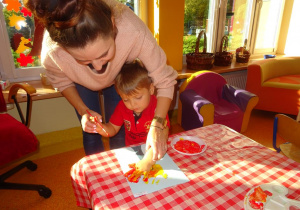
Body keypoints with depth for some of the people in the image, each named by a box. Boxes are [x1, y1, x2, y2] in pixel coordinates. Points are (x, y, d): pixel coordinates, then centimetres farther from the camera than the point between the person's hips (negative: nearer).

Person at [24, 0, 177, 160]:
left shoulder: (134, 31, -44)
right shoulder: (51, 53, -37)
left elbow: (165, 80, -32)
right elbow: (62, 82, -12)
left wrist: (156, 126, -42)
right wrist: (83, 111, -24)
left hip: (119, 74, 0)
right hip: (82, 83, 1)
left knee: (118, 131, 3)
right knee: (90, 134, 3)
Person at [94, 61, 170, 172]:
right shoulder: (122, 106, -4)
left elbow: (162, 136, -30)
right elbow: (113, 129, 5)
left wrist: (148, 160, -43)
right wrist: (100, 128, -17)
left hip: (157, 153, -1)